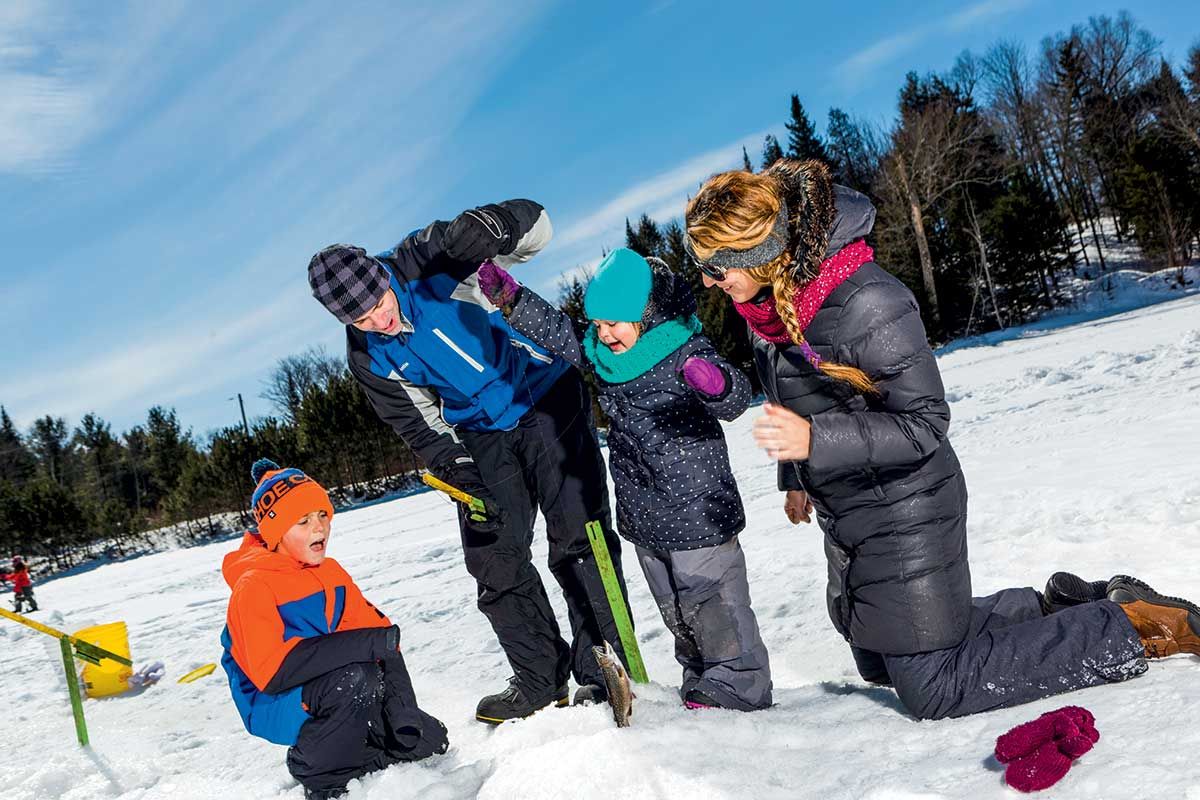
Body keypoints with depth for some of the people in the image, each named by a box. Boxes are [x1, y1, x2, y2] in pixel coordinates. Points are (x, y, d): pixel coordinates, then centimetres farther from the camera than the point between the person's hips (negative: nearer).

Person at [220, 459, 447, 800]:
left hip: (328, 691, 6)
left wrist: (402, 708, -14)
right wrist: (364, 643, -36)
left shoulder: (330, 572, 4)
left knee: (430, 741, -2)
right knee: (354, 679, -36)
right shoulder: (253, 586, -19)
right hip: (277, 708, -6)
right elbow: (271, 671, -31)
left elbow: (374, 628, -1)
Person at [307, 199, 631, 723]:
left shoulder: (428, 260, -19)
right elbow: (421, 425, 0)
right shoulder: (369, 356, -7)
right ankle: (541, 679, 17)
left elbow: (535, 224, -18)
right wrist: (462, 476, -14)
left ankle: (602, 672, 1)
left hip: (548, 400, -4)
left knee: (576, 541, -9)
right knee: (494, 559, 3)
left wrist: (493, 225, -41)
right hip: (482, 438, 5)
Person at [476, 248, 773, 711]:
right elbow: (557, 332, 14)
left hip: (697, 514, -8)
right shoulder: (600, 352, 1)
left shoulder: (686, 352, -19)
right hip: (642, 517, 8)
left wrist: (716, 383, -54)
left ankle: (739, 687, 21)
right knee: (676, 611, 21)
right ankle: (701, 684, 37)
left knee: (712, 605, 3)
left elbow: (734, 401, -30)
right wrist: (509, 298, 2)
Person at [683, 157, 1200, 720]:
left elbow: (924, 425, -24)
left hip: (905, 518, -9)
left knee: (932, 689, 0)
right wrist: (796, 476, 22)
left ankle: (1130, 627, 11)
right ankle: (1052, 609, 33)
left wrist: (815, 440, -35)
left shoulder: (865, 303, -30)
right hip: (845, 520, 9)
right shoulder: (769, 303, -3)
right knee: (881, 665, 24)